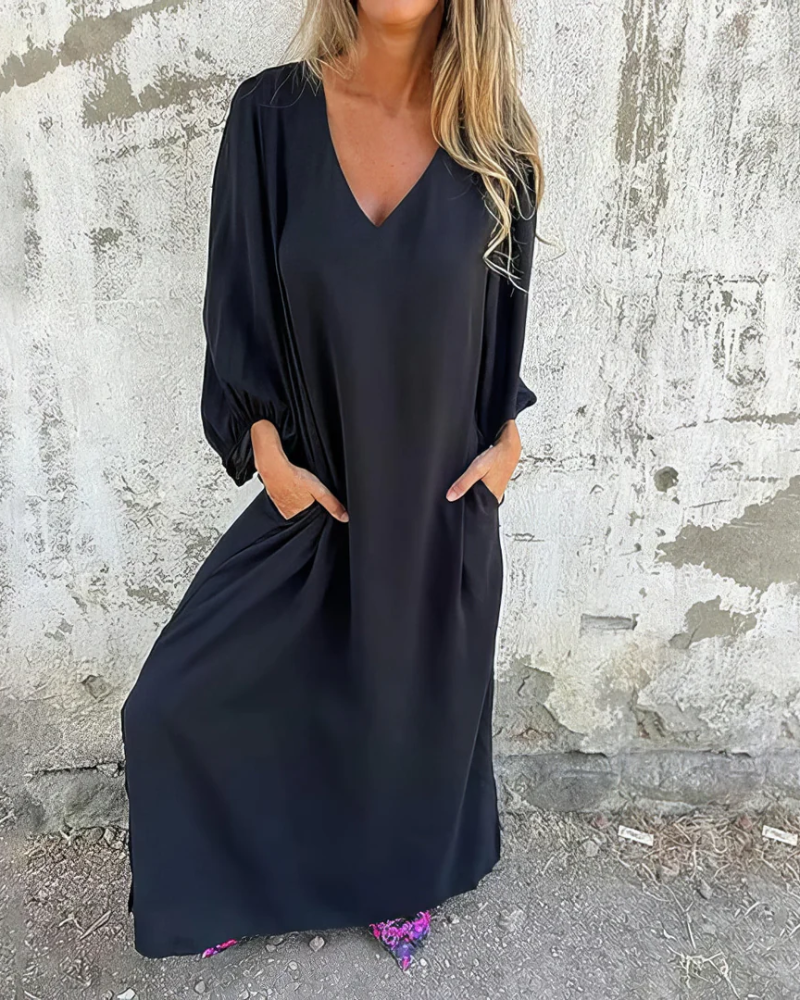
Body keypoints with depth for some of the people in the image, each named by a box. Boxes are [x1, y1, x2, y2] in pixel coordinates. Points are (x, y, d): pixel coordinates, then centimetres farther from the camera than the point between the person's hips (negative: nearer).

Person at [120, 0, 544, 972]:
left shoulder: (493, 137, -3)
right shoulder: (270, 113, -6)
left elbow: (505, 310, 6)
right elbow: (240, 298, -4)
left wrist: (505, 441, 2)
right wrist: (269, 453, -8)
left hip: (443, 492, 1)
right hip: (318, 484, 0)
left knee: (419, 687, 17)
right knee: (183, 694, 3)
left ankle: (399, 881, 49)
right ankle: (235, 881, 36)